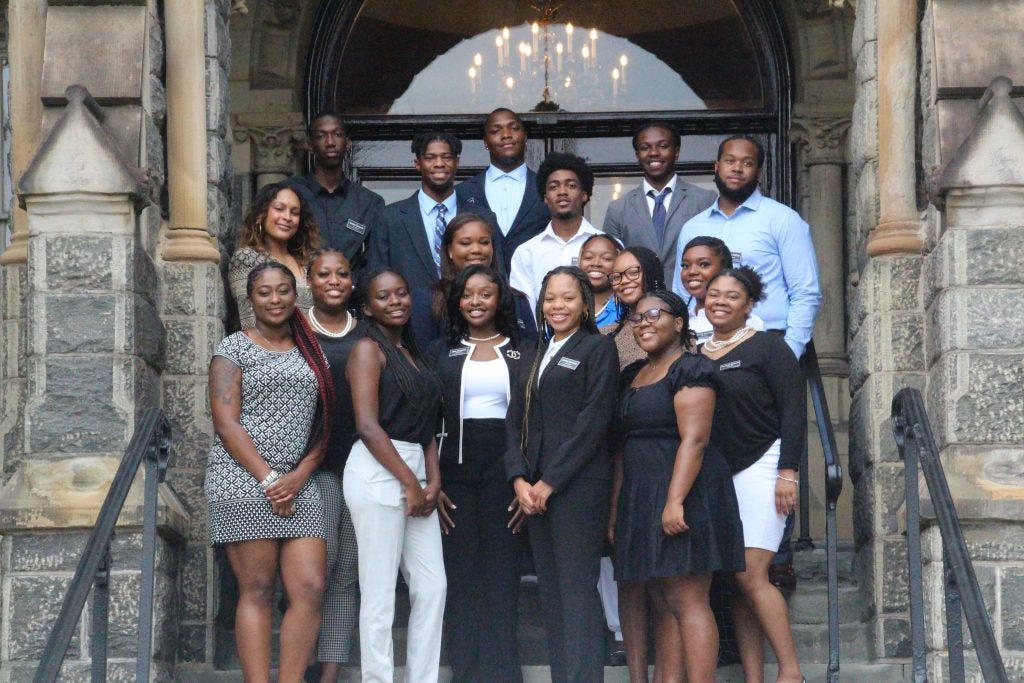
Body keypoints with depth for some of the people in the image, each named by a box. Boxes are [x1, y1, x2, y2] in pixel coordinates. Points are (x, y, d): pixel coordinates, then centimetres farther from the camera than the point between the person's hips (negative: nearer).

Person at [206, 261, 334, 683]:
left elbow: (323, 425, 14)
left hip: (298, 486, 5)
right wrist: (267, 479, -12)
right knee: (257, 592, -7)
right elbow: (226, 423, -5)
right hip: (244, 481, -5)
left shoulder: (310, 353, 18)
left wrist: (300, 475, -4)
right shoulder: (233, 349, 4)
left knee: (311, 590, -6)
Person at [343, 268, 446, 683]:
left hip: (414, 473, 8)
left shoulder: (412, 353, 19)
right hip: (378, 474, -8)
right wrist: (410, 482, -13)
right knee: (380, 594, -5)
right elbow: (368, 426, -13)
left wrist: (433, 479, 2)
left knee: (432, 586, 5)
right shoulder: (369, 350, -4)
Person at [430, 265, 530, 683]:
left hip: (505, 465, -1)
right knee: (460, 567, 3)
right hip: (455, 467, 1)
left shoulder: (522, 352, 7)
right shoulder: (443, 352, 8)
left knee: (501, 569, 1)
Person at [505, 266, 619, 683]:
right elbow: (516, 418, 14)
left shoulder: (598, 348, -1)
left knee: (577, 589, -10)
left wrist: (550, 481, -12)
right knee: (550, 592, 5)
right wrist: (519, 479, -1)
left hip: (578, 486, -6)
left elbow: (594, 421, -9)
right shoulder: (534, 355, 19)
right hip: (533, 488, 7)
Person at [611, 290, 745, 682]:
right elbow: (623, 447, 20)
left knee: (687, 602, -12)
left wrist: (675, 500, -24)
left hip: (683, 496, -8)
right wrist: (615, 507, 14)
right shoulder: (632, 376, 19)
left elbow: (694, 439, -16)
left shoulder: (691, 369, -7)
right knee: (663, 605, 4)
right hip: (640, 501, 8)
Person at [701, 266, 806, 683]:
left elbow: (793, 411, -7)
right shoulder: (696, 357, 13)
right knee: (735, 581, 2)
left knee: (751, 575, -15)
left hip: (759, 468, -5)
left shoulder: (767, 347, -2)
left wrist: (788, 473, -14)